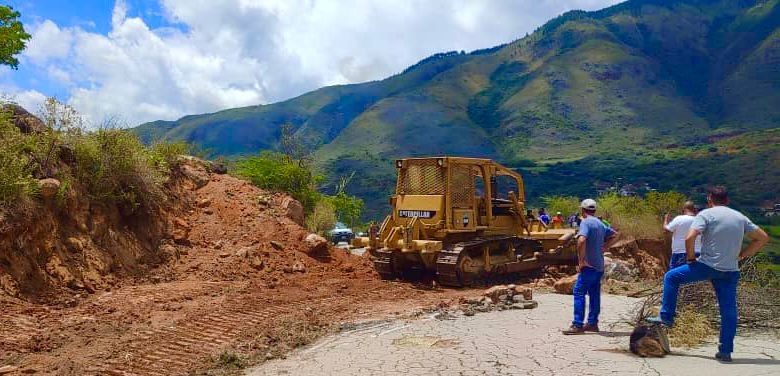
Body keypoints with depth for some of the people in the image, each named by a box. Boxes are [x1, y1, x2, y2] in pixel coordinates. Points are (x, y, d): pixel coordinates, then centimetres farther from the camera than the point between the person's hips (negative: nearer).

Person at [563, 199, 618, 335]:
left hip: (589, 265, -9)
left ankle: (578, 325, -9)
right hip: (599, 265, 9)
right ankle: (592, 323, 18)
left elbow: (581, 240, -29)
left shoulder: (585, 222, -13)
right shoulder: (600, 223, 14)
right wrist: (603, 247, 17)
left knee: (579, 292, -7)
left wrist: (581, 261, -19)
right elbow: (614, 235, 27)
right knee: (594, 294, 12)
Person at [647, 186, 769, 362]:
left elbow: (690, 237, -18)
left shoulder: (706, 214, -5)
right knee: (729, 310, 8)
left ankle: (666, 317, 11)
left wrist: (691, 258, -3)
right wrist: (741, 255, 12)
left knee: (671, 277, 12)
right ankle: (725, 351, 13)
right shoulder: (740, 217, 12)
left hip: (707, 266, -5)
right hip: (731, 271, 5)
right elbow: (763, 238, 16)